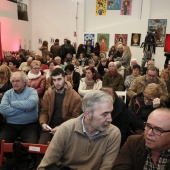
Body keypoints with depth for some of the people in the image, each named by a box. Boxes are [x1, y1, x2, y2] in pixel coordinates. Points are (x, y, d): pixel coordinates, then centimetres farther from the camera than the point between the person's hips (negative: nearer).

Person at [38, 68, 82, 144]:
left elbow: (75, 117, -6)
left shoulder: (75, 97, -9)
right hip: (49, 127, 3)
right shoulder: (48, 93, 3)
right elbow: (44, 111, 9)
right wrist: (43, 123, -11)